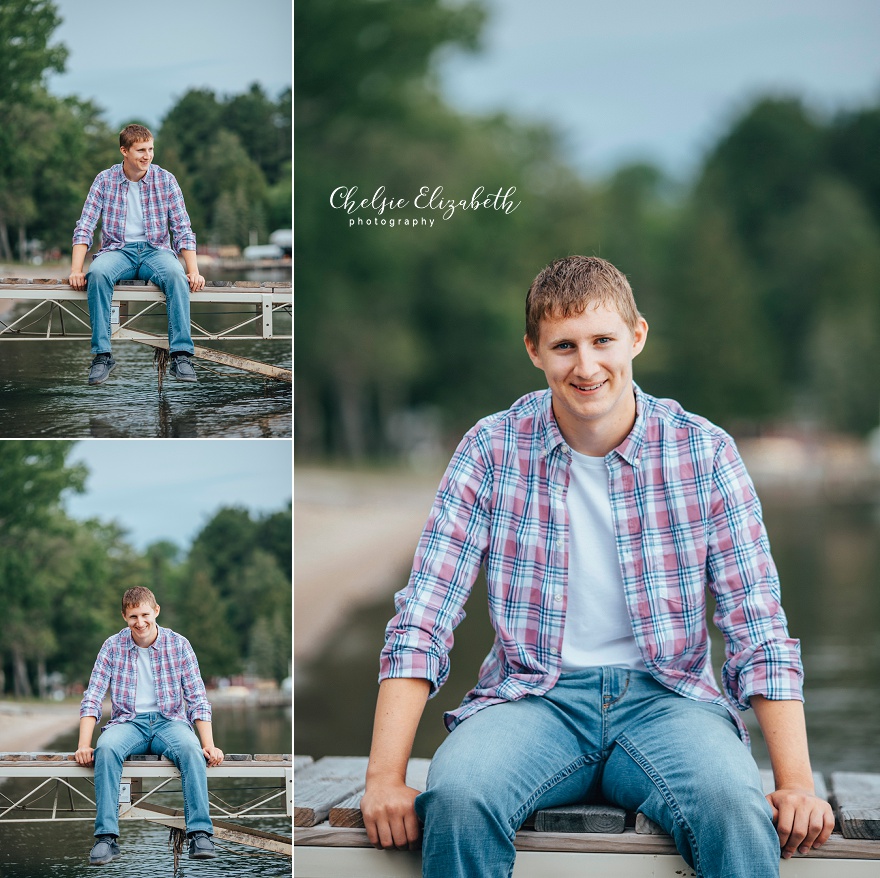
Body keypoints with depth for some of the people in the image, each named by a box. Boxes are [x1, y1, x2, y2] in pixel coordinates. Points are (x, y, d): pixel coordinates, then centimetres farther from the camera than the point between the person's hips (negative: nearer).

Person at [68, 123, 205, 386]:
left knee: (176, 275, -35)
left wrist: (194, 272, -12)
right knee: (97, 273, -35)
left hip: (155, 249, 0)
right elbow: (84, 228, 0)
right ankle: (102, 355, -31)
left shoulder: (165, 180, 2)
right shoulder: (105, 180, 2)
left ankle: (181, 356, -37)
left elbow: (183, 229, 1)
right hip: (118, 250, 0)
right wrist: (75, 270, -14)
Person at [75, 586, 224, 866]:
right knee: (106, 748, -35)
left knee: (191, 749, -35)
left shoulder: (178, 645, 2)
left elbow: (197, 699, 1)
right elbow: (92, 698, 0)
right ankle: (106, 837, -36)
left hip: (169, 720, 0)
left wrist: (209, 745, -10)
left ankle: (200, 834, -37)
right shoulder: (113, 646, 3)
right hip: (128, 721, 0)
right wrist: (84, 744, -13)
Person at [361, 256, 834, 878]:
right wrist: (385, 778, -14)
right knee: (458, 798, -33)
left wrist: (798, 786, -11)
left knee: (739, 809, -34)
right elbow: (423, 619, -3)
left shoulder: (705, 453, 1)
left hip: (665, 695, 0)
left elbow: (759, 628, 0)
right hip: (535, 696, 0)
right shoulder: (492, 450, 0)